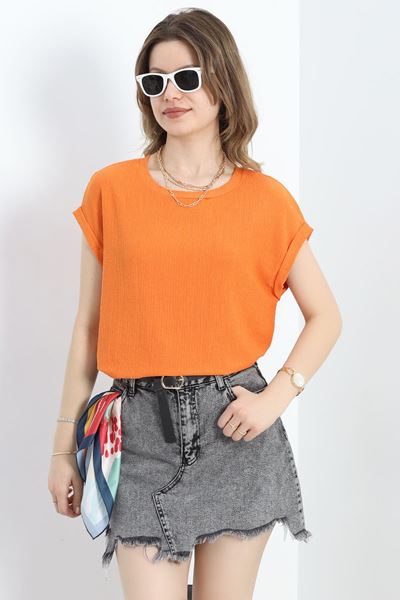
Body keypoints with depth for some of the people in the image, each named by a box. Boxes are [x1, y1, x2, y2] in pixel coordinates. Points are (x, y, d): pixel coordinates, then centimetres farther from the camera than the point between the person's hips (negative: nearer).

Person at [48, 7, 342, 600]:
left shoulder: (265, 199, 0)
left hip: (235, 426, 1)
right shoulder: (111, 190, 1)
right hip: (141, 430, 0)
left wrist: (277, 395, -7)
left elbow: (325, 316, 8)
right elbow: (88, 326, 4)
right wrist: (64, 446, 5)